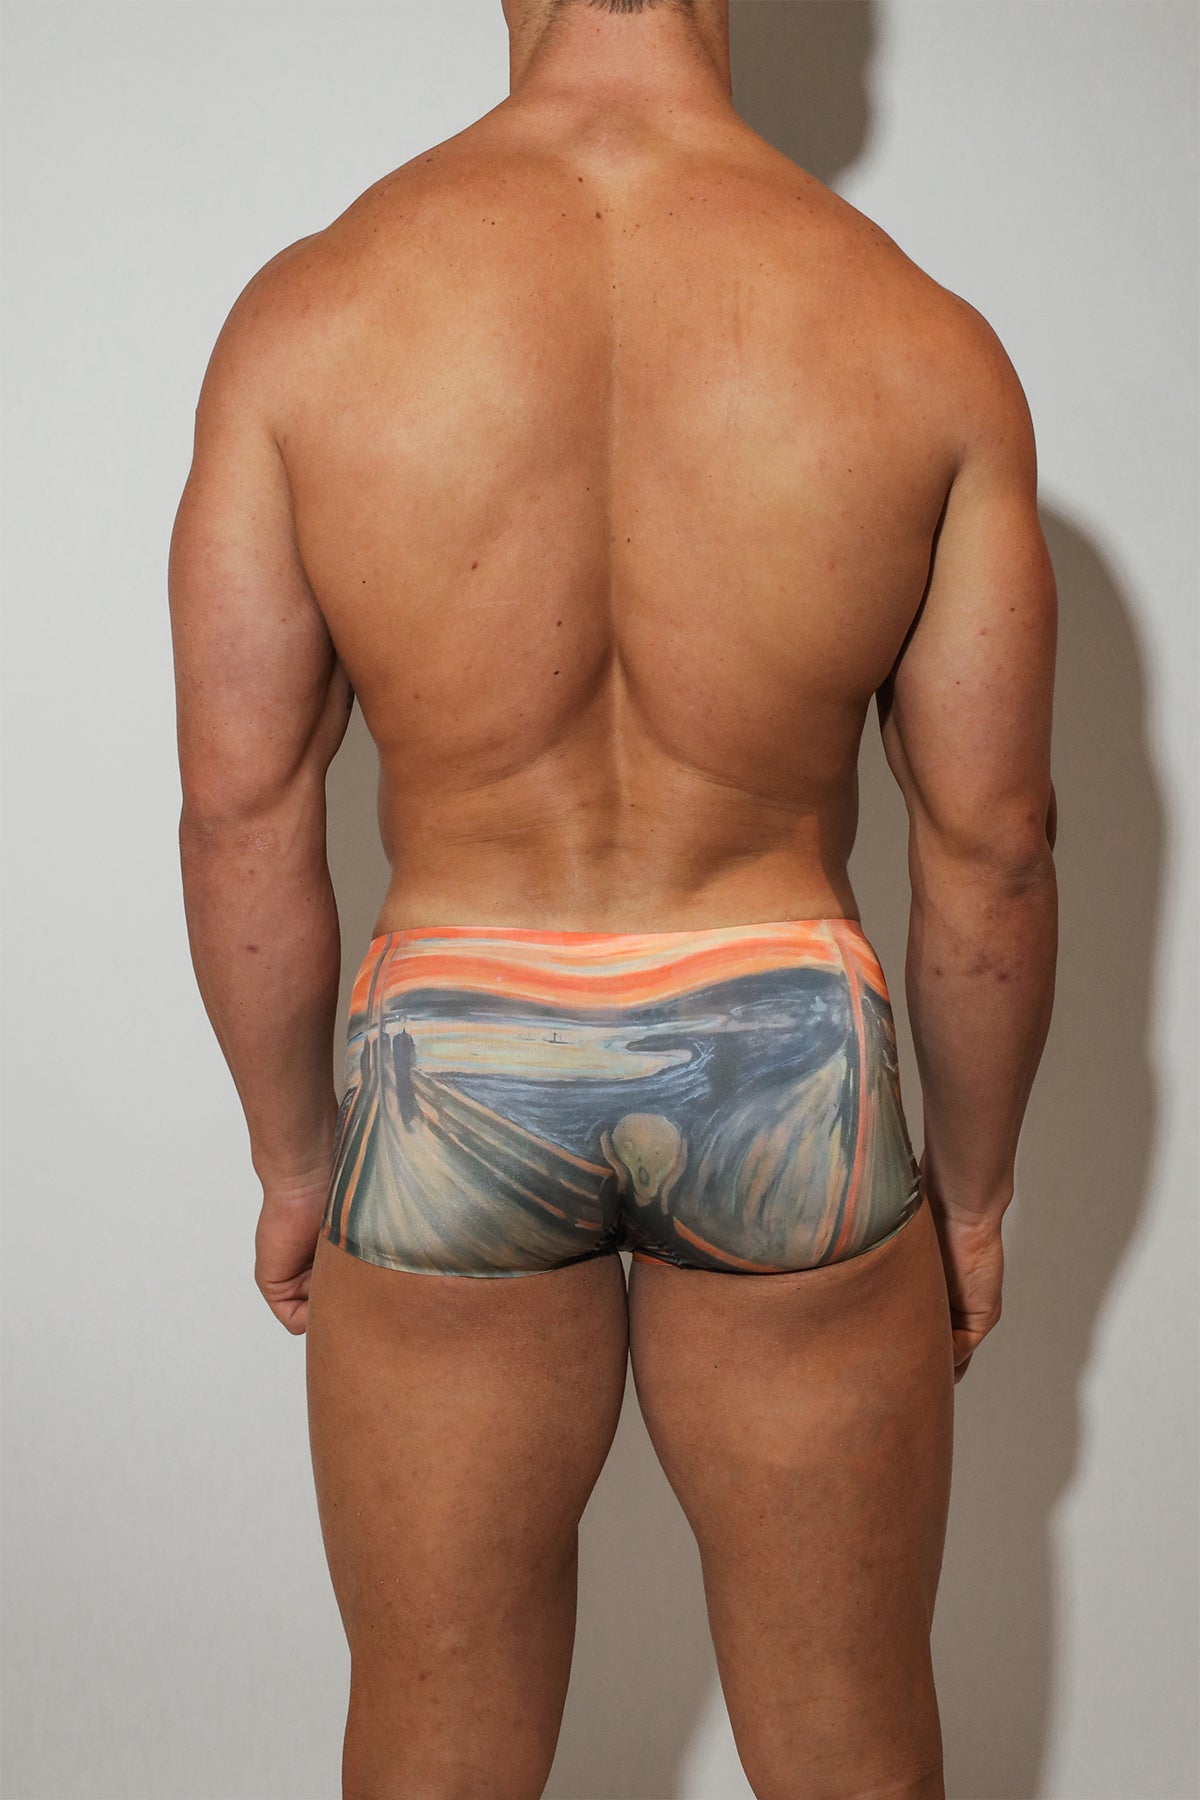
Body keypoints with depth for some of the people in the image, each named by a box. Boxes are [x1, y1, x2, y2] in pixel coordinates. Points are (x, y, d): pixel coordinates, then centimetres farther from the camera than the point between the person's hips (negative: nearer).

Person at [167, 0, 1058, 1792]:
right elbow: (991, 847, -4)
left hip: (450, 1060, 1)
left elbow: (241, 811, -5)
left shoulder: (306, 311, -9)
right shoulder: (932, 347, -9)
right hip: (787, 1054, 0)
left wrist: (293, 1156, 9)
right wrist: (972, 1186, 11)